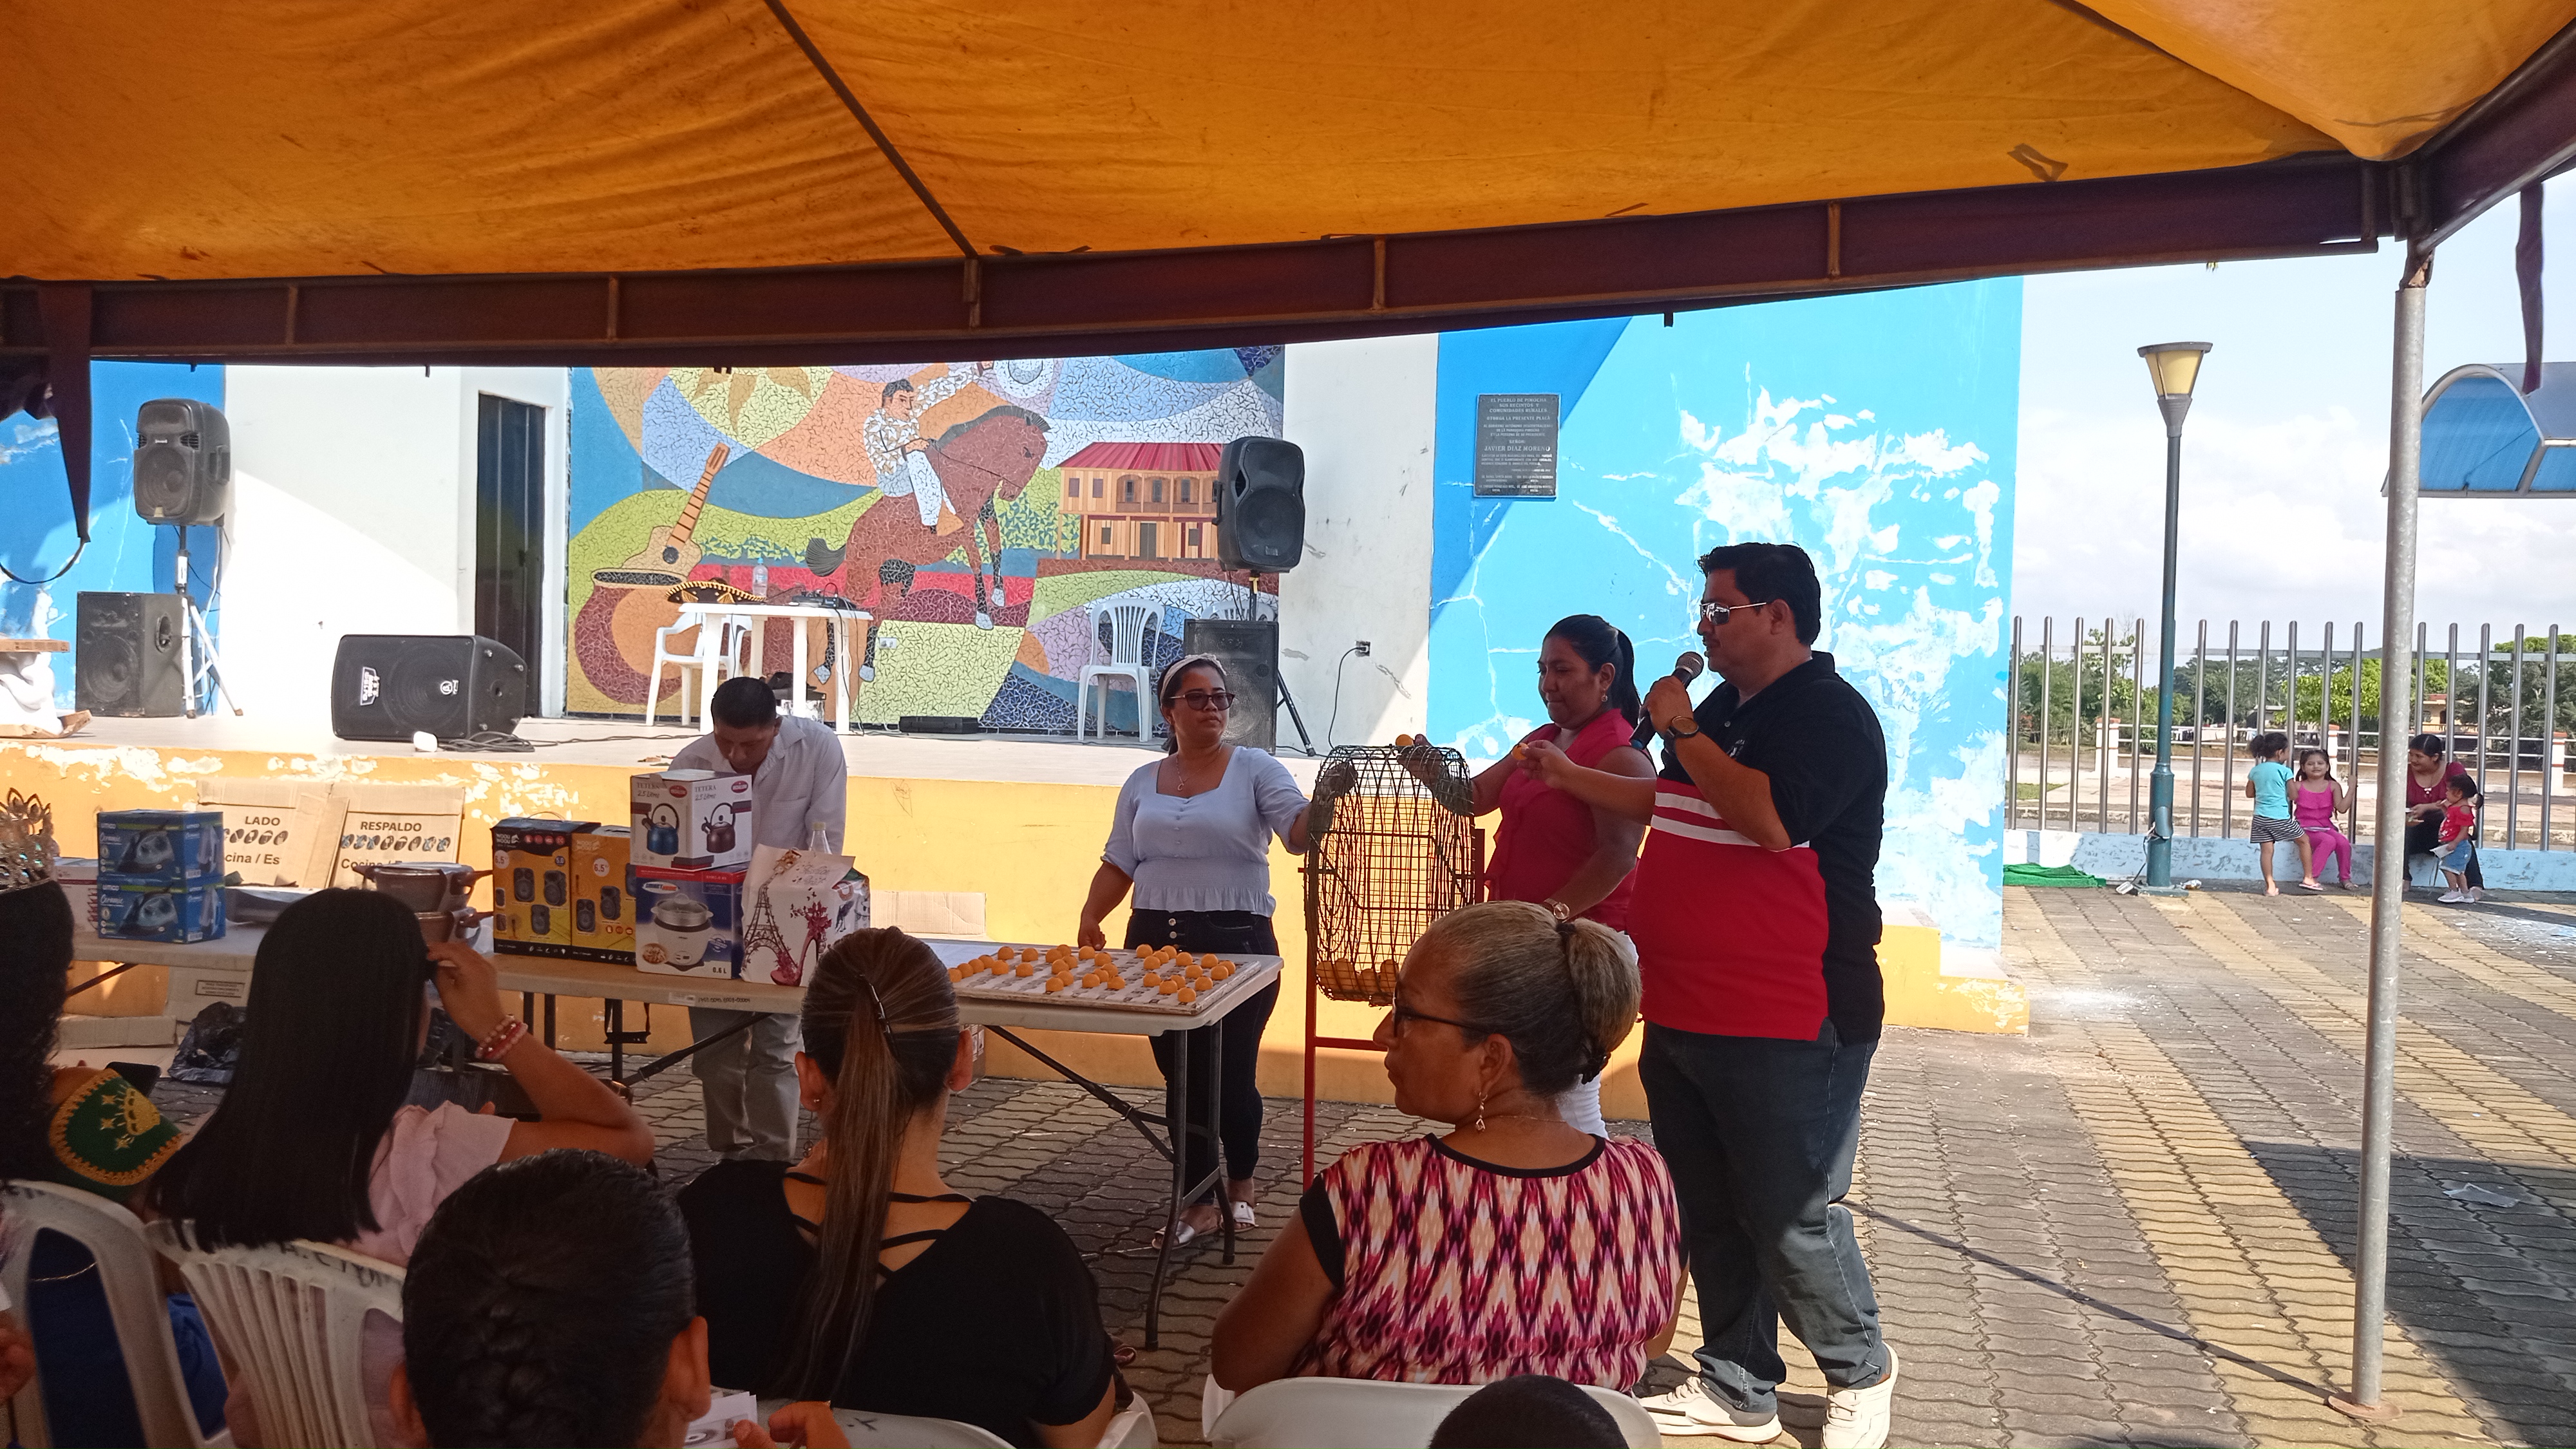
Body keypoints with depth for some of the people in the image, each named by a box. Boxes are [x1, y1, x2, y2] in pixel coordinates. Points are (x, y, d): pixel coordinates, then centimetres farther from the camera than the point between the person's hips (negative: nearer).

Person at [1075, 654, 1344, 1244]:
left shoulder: (1255, 769, -2)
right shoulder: (1142, 783, 12)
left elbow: (1299, 833, -15)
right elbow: (1119, 865, 14)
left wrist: (1324, 799, -35)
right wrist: (1090, 918, 0)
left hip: (1236, 941, -4)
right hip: (1157, 942, 4)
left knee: (1233, 1073, 1)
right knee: (1180, 1075, 8)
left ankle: (1240, 1183, 28)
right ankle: (1200, 1201, 22)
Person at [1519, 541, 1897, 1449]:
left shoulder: (1831, 716, -13)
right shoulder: (1724, 708, 15)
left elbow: (1772, 819, -29)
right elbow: (1667, 805, 29)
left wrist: (1682, 731, -18)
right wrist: (1571, 777, 21)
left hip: (1785, 1031, -9)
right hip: (1682, 1019, 9)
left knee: (1791, 1220, 1)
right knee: (1710, 1218, 16)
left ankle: (1859, 1372, 26)